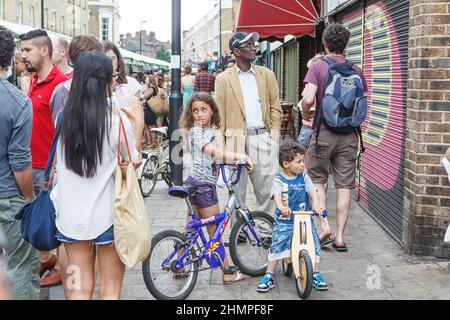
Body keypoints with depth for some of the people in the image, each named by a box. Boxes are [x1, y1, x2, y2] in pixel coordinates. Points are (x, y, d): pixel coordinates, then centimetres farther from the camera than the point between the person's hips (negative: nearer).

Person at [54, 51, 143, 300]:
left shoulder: (64, 118, -4)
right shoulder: (118, 120, -15)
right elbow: (133, 161, -2)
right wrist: (138, 120, 7)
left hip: (71, 214, 4)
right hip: (107, 215, -3)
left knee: (79, 289, 12)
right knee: (110, 290, 10)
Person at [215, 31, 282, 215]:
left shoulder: (267, 75, 12)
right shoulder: (223, 79, 6)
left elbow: (275, 107, 13)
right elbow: (219, 113, 4)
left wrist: (274, 133, 0)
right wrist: (221, 144, -3)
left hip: (263, 136, 2)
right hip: (236, 139, -1)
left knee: (265, 189, 4)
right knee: (236, 190, 3)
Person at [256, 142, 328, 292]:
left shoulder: (304, 177, 4)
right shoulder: (279, 179, -5)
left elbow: (313, 192, -5)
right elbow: (277, 194, -20)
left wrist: (316, 205, -25)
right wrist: (281, 207, -42)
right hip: (284, 221, -2)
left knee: (314, 245, -5)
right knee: (276, 246, -6)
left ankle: (316, 275, 12)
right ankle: (269, 277, 7)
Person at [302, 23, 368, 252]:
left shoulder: (318, 66, -5)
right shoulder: (356, 70, 5)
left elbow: (308, 98, -17)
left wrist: (305, 114, 3)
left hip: (323, 132, -2)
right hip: (349, 135, 3)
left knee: (317, 180, 14)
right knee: (344, 185, 6)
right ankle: (340, 237, 8)